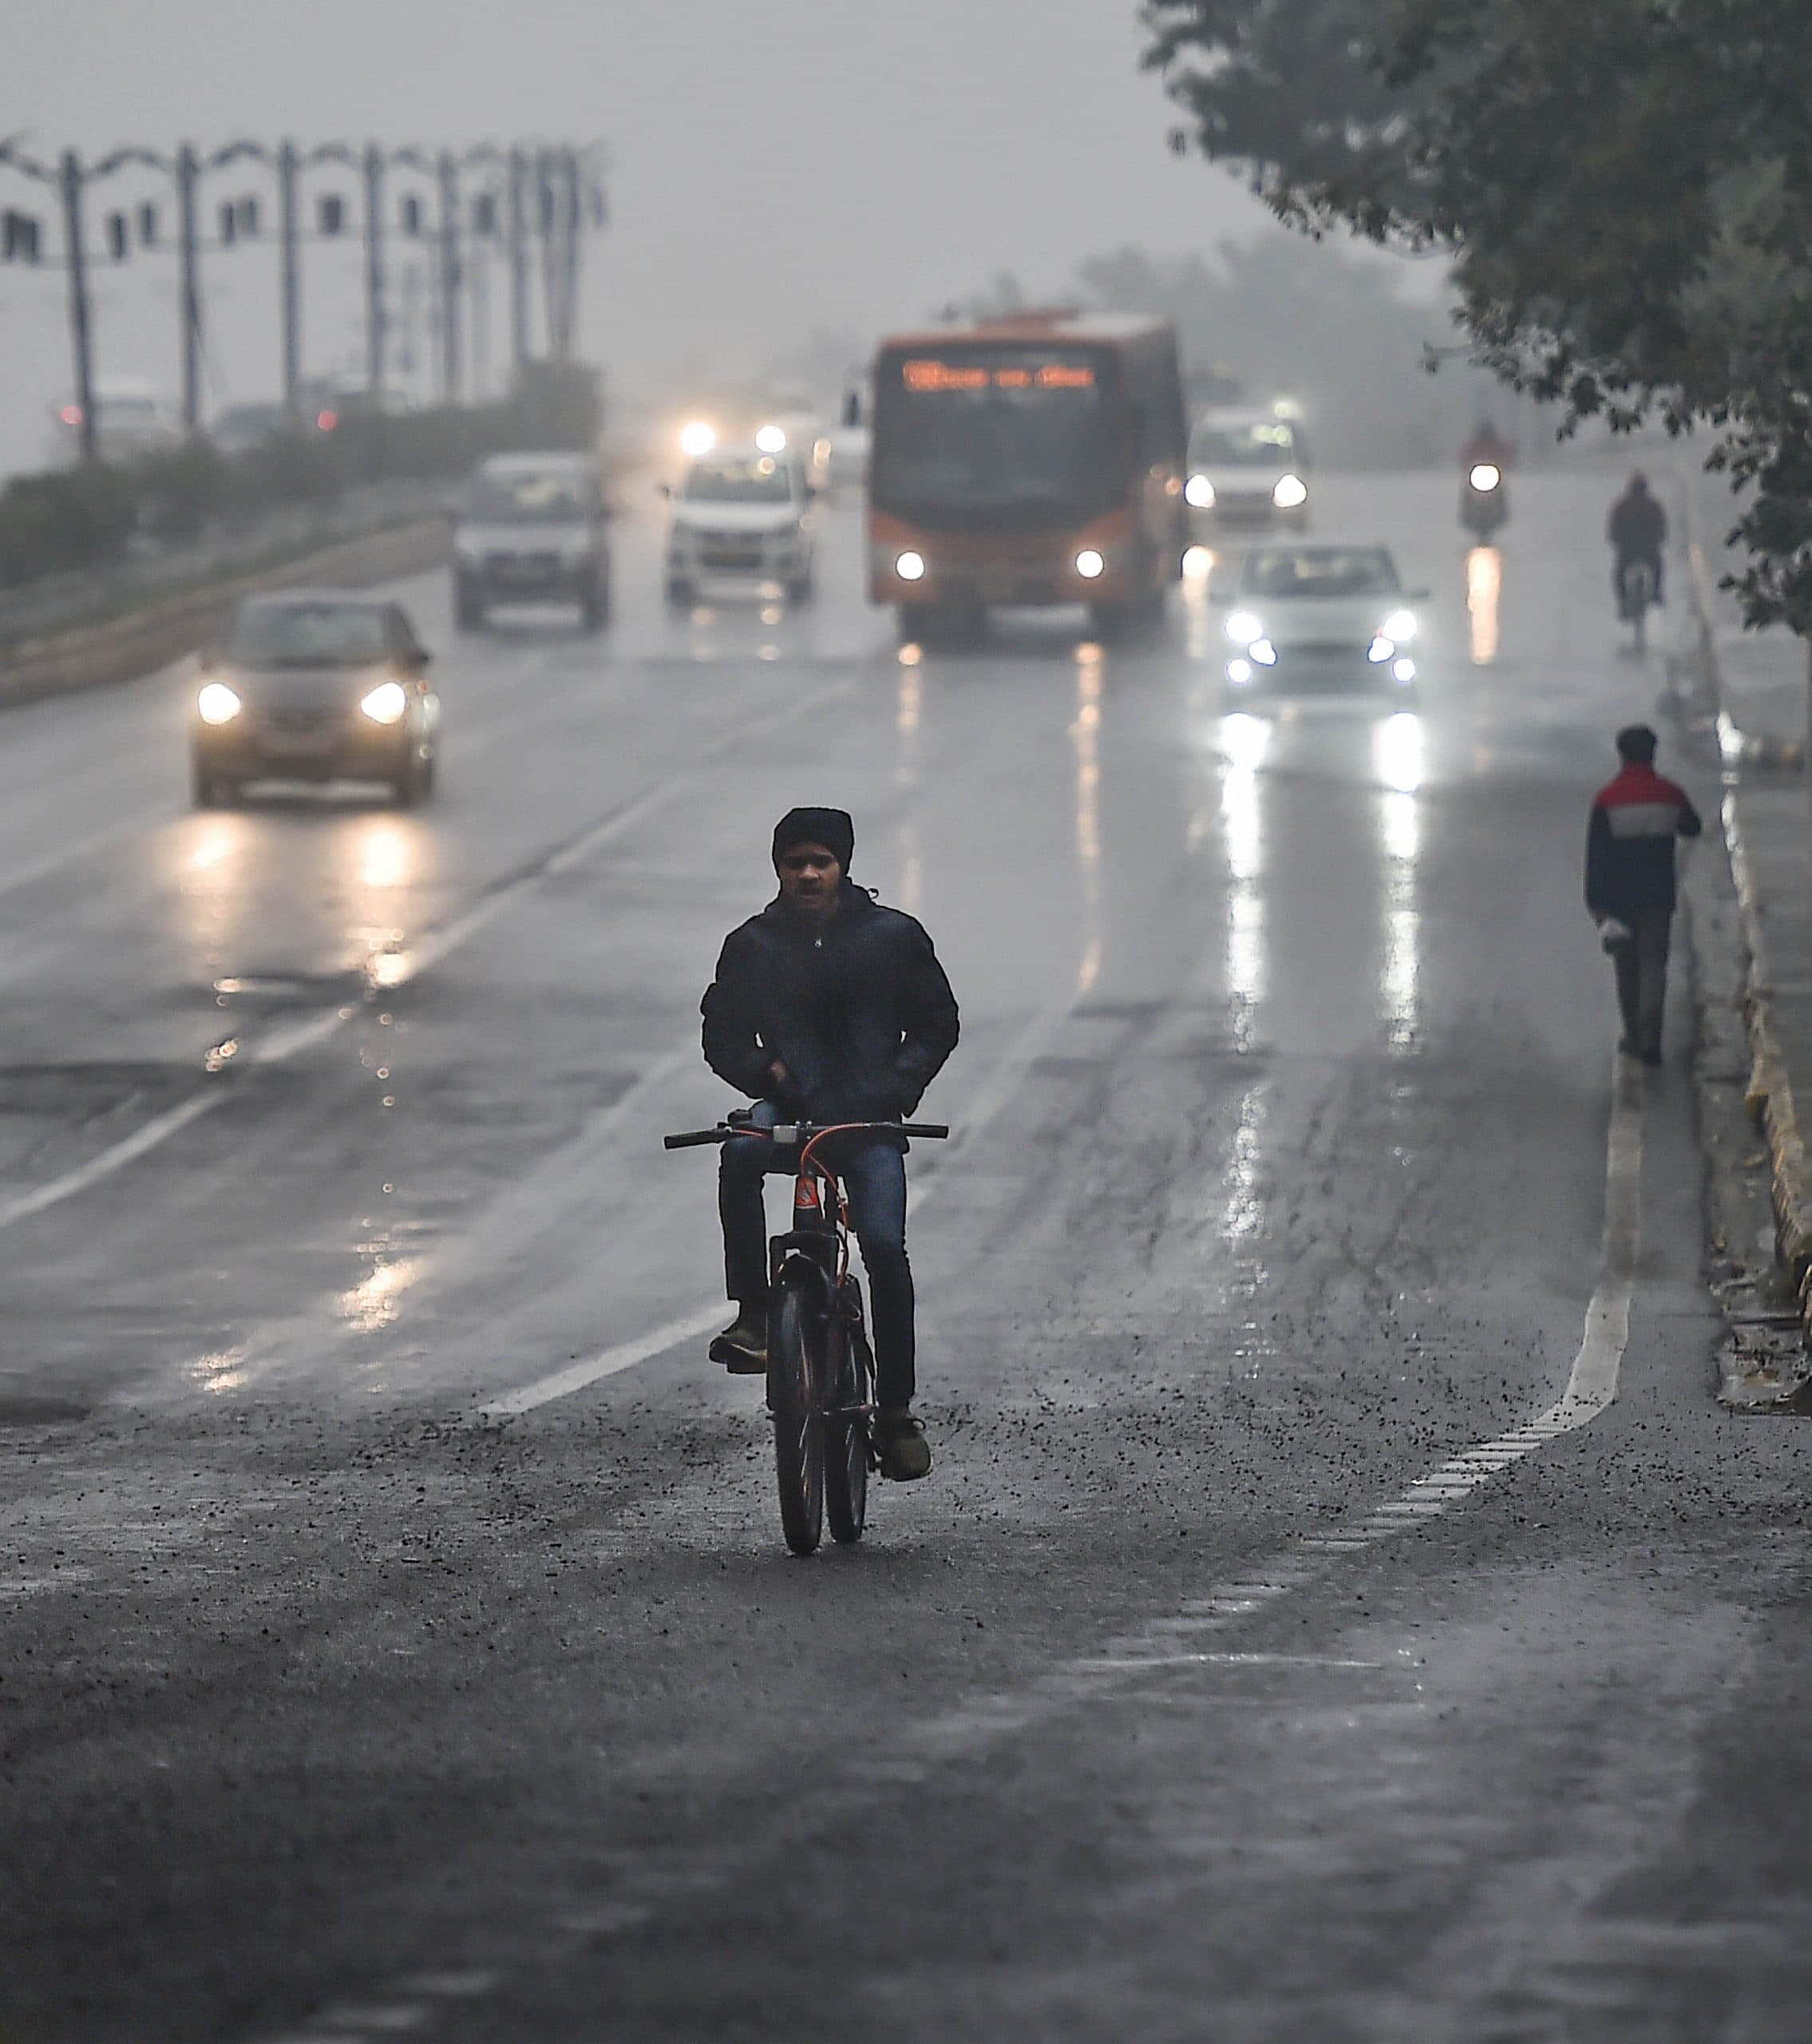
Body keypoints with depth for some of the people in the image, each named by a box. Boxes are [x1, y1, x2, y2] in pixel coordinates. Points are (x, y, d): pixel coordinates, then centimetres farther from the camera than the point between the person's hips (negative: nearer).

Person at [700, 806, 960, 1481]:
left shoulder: (893, 937, 4)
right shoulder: (753, 946, 6)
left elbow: (937, 1023, 11)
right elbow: (722, 1039, 10)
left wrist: (899, 1083, -6)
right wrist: (763, 1070, -11)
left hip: (868, 1120, -1)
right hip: (790, 1110, 1)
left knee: (884, 1245, -18)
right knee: (741, 1148, -35)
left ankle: (896, 1412, -7)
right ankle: (752, 1315, -29)